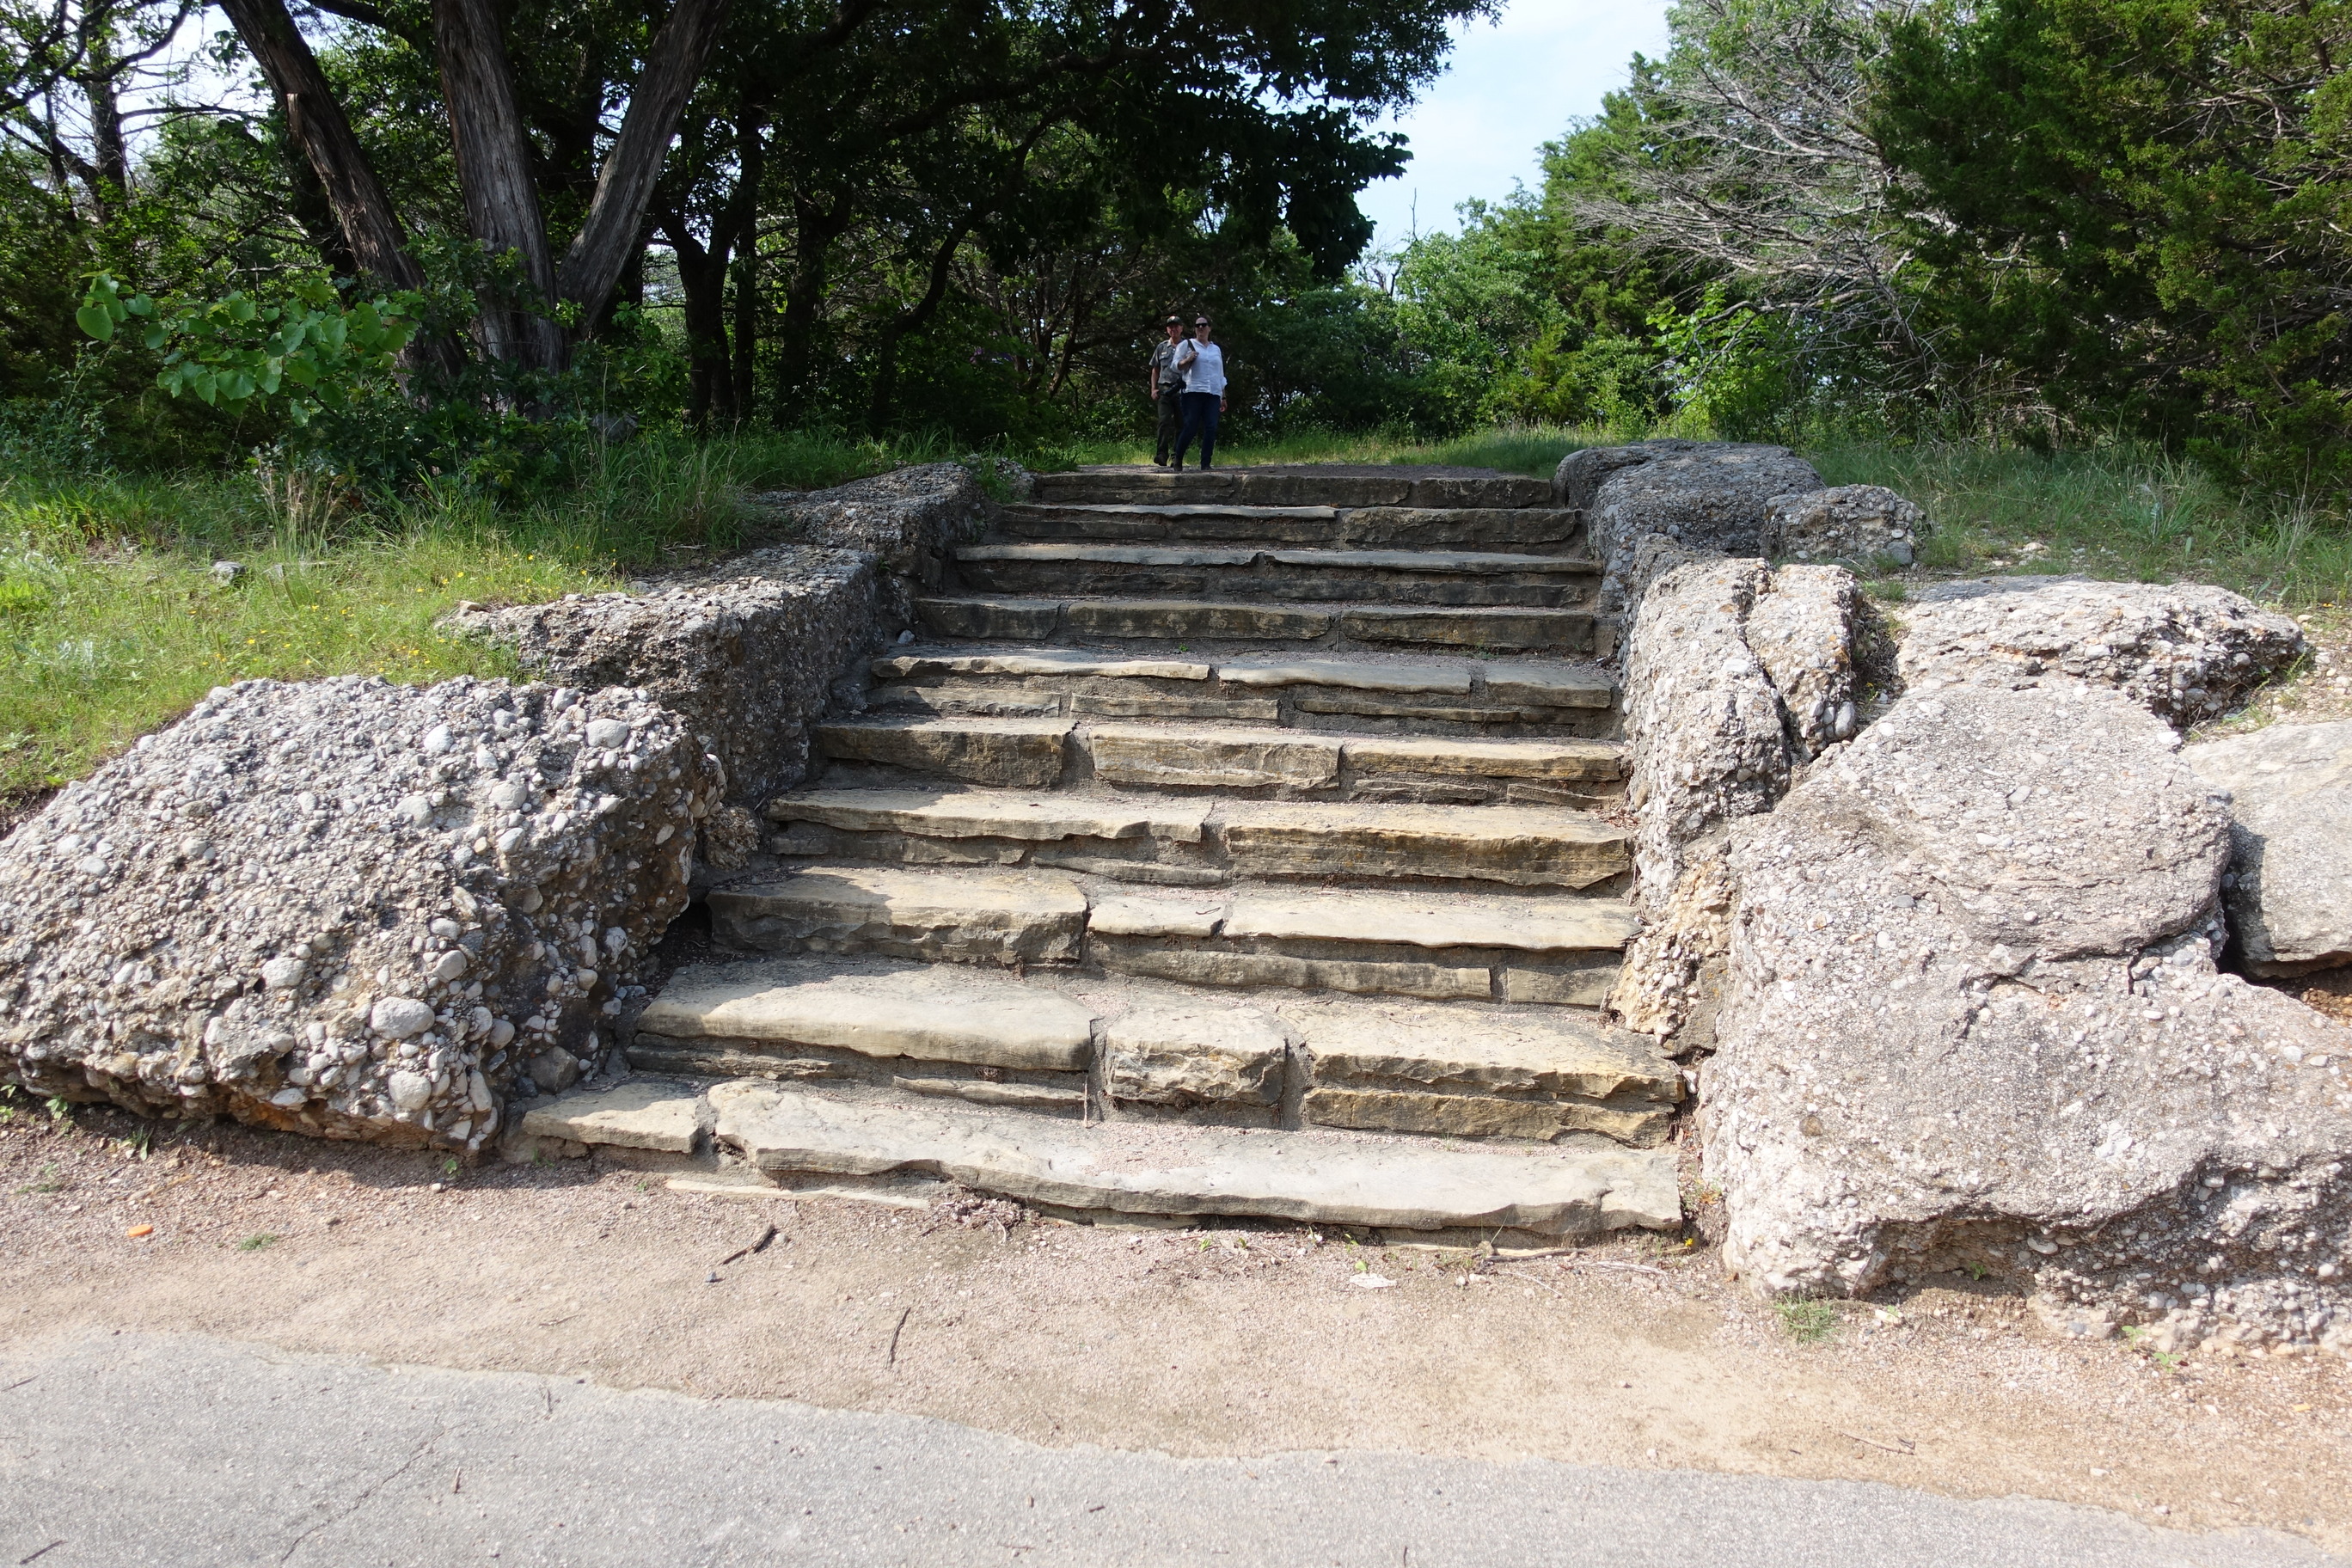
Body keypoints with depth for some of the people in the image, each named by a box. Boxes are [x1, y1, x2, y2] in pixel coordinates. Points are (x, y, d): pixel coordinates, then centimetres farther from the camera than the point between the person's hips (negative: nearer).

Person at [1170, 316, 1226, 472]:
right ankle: (1177, 461, 4)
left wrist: (1223, 397, 22)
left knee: (1211, 428, -8)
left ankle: (1206, 464, -7)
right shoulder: (1187, 345, 9)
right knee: (1190, 427, -10)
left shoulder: (1216, 349, 22)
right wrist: (1188, 360, -15)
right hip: (1193, 393, -4)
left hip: (1213, 394, 4)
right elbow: (1176, 365, 6)